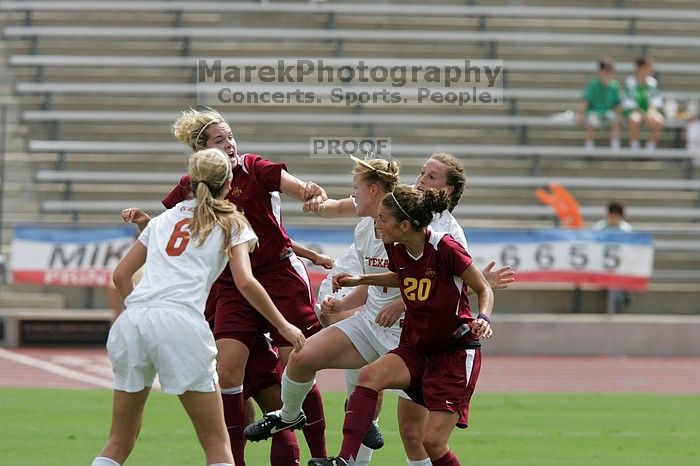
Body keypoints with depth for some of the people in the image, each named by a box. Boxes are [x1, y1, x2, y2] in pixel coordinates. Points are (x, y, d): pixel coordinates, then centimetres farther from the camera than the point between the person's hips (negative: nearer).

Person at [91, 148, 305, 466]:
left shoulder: (163, 219, 27)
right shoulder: (231, 223, 14)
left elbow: (121, 275, 25)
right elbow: (245, 282, 1)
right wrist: (283, 326, 9)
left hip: (133, 321, 4)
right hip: (180, 323, -4)